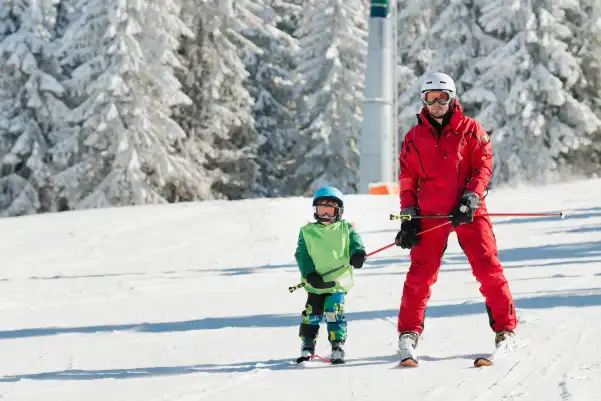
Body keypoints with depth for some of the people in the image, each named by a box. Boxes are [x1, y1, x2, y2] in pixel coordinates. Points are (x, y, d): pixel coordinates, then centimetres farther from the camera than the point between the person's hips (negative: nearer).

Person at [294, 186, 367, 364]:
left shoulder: (345, 229, 8)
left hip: (338, 282, -1)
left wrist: (357, 253, -26)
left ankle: (338, 346, 0)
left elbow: (355, 242, -1)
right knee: (312, 314, 1)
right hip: (316, 283, 1)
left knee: (335, 314, -10)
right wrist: (310, 274, -12)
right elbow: (302, 255, 2)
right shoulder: (307, 232, 7)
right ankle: (307, 345, 16)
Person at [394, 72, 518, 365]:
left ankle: (505, 330, 0)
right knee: (421, 273, -4)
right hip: (430, 214, 1)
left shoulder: (471, 130, 7)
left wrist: (470, 199, -13)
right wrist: (408, 216, 4)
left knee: (488, 269, -7)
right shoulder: (414, 137, 12)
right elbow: (407, 179, 13)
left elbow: (484, 166, 1)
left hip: (468, 212, -1)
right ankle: (409, 334, 3)